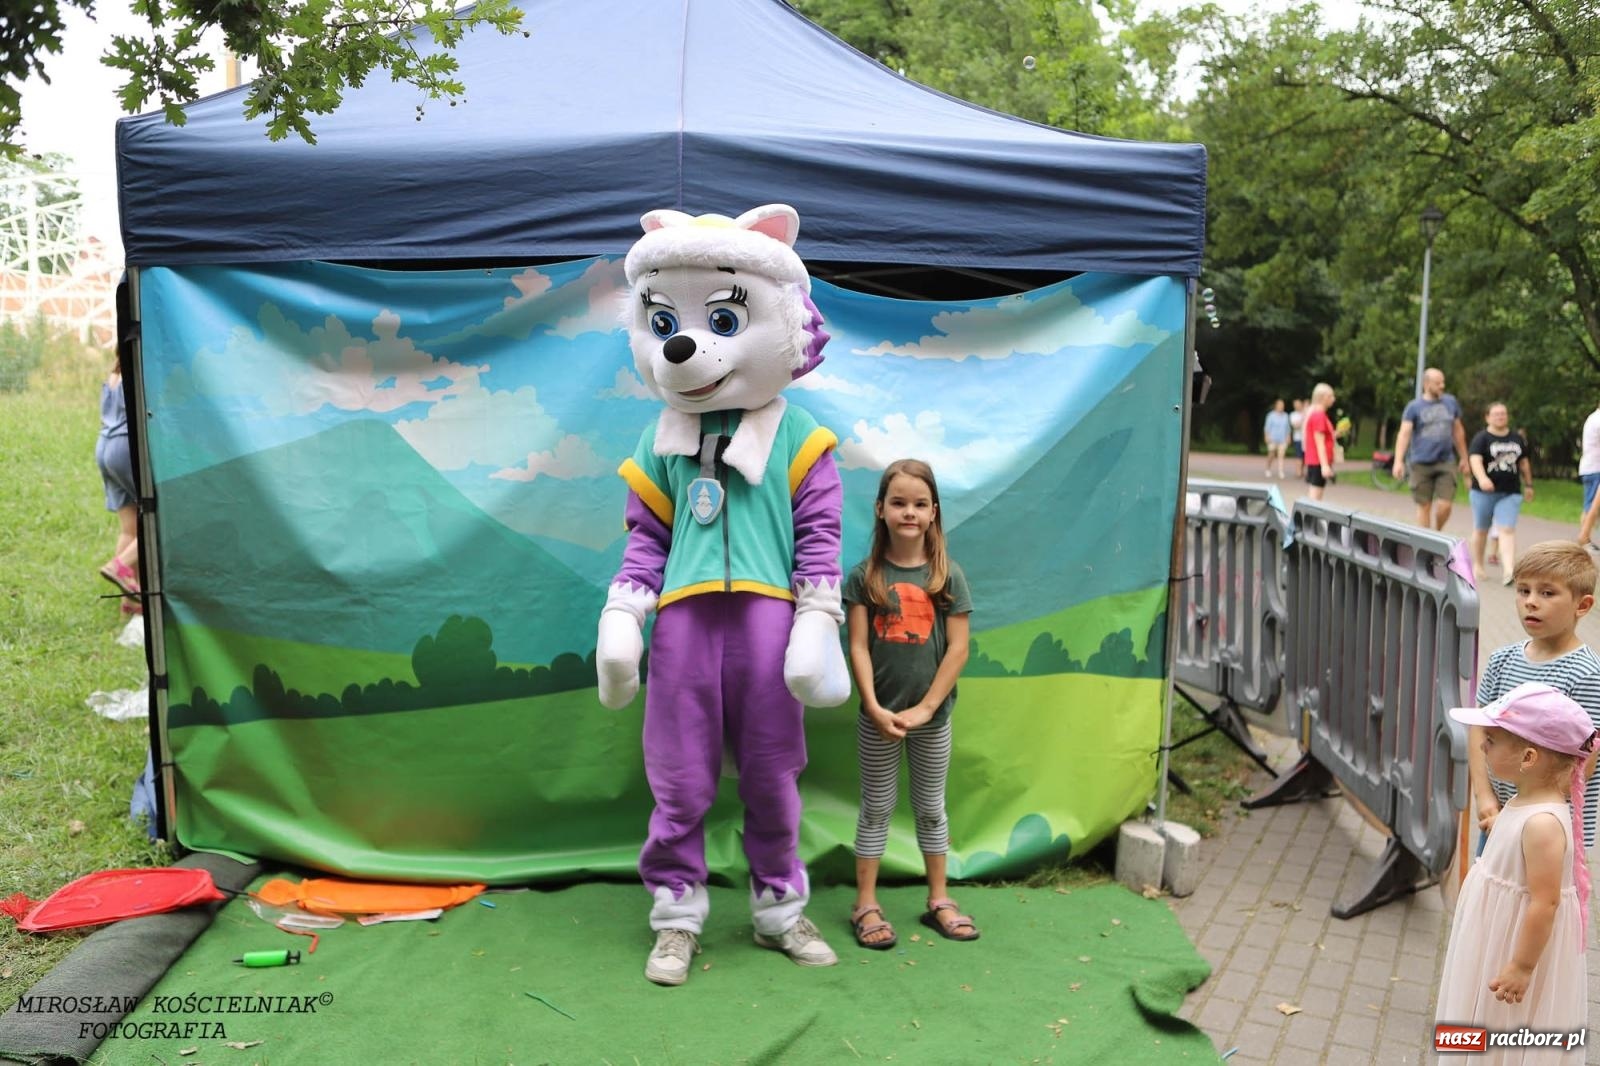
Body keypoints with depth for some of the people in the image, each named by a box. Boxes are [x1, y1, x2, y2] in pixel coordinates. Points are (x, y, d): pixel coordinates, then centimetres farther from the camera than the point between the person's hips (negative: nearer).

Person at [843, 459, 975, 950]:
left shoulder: (948, 576, -4)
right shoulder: (864, 576, -5)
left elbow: (957, 648, -6)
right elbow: (858, 647, -8)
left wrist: (925, 707, -12)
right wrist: (874, 708, -16)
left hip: (932, 715, 1)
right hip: (878, 715, -1)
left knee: (931, 808, 15)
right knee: (876, 808, 10)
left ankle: (939, 900, 28)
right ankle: (866, 905, 18)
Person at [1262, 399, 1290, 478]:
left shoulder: (1285, 415, 9)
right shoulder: (1271, 415, -2)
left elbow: (1288, 427, 14)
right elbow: (1267, 427, -2)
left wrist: (1288, 437, 10)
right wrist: (1267, 436, -8)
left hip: (1282, 439, 2)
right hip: (1273, 439, -2)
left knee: (1281, 455, -6)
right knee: (1271, 455, 4)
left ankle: (1280, 471, -8)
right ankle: (1268, 470, 21)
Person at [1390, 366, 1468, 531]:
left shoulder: (1451, 402, 9)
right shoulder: (1414, 407, -2)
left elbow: (1458, 431, 18)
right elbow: (1404, 433, -9)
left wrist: (1463, 458, 21)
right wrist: (1398, 461, -20)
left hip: (1446, 462, 2)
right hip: (1421, 463, -2)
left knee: (1445, 506, -6)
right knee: (1424, 506, 3)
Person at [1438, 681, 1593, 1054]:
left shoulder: (1543, 823, -30)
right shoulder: (1525, 803, -1)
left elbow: (1545, 902, -27)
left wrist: (1522, 967, -23)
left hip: (1522, 947, -9)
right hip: (1498, 943, 9)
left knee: (1514, 1045, 10)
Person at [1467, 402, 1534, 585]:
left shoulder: (1518, 438, 11)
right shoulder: (1481, 438, -5)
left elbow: (1524, 462, 22)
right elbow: (1475, 459, -20)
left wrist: (1528, 485, 23)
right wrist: (1482, 478, -37)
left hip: (1510, 493, 2)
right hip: (1484, 492, -2)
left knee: (1507, 529, -11)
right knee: (1481, 529, 10)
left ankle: (1508, 570, -21)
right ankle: (1477, 565, 27)